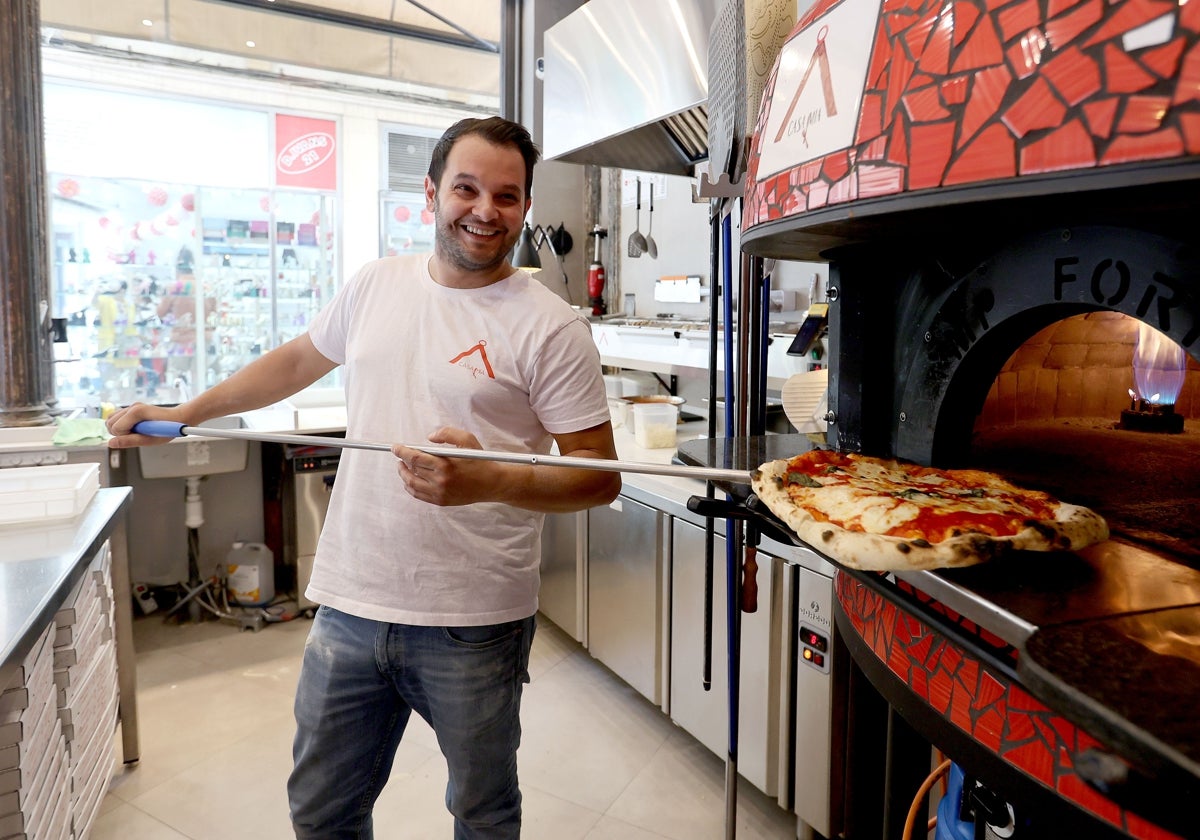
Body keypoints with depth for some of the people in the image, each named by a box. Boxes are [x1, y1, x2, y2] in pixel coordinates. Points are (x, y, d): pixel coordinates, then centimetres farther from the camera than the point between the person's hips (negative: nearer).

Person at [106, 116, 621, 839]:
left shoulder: (549, 326, -10)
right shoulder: (379, 284, 6)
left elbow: (601, 476, -12)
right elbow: (301, 359, 23)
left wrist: (484, 483, -27)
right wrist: (182, 414, 23)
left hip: (473, 624, -4)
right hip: (351, 606, 5)